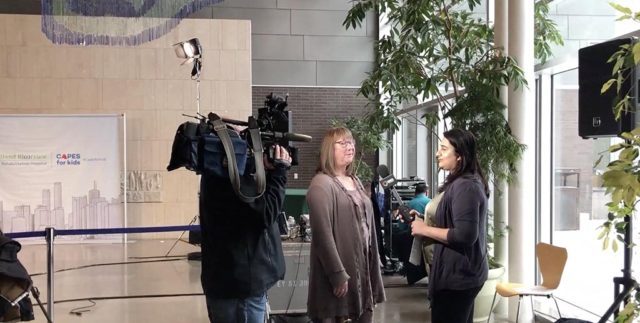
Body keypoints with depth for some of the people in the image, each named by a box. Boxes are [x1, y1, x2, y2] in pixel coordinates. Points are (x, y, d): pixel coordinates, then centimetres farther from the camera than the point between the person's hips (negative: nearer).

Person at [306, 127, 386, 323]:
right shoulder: (322, 184, -11)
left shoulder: (356, 182, 16)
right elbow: (323, 233, -19)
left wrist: (374, 267, 14)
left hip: (363, 267, 8)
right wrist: (337, 274, -22)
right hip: (339, 271, -8)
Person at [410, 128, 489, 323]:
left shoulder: (464, 187, -21)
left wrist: (425, 230, -18)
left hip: (457, 274, -11)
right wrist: (424, 220, 11)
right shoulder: (469, 182, 13)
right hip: (464, 271, 11)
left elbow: (465, 235, -27)